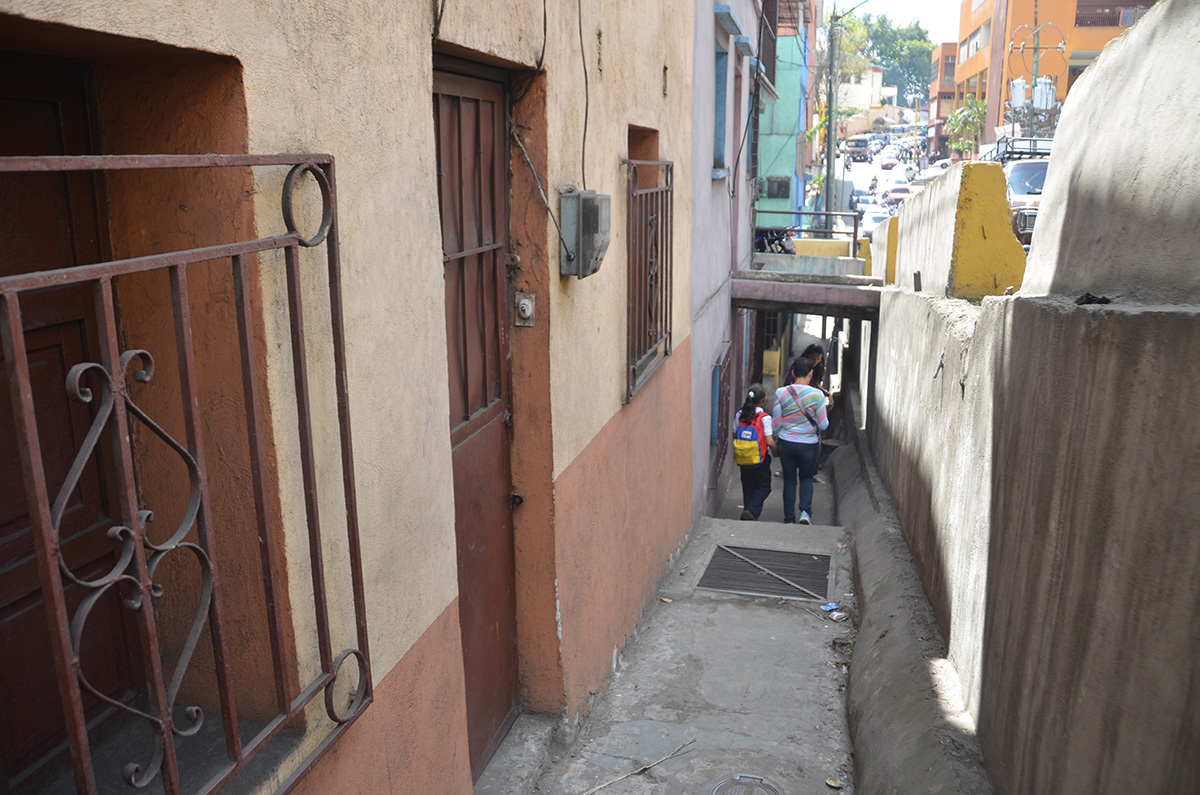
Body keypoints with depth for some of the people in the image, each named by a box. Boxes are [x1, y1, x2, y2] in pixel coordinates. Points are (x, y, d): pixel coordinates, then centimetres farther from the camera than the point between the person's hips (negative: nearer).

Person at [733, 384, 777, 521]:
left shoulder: (740, 415, -4)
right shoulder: (764, 418, -17)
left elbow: (734, 435, 4)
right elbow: (770, 442, -19)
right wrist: (776, 452, 0)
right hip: (760, 459, -4)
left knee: (748, 486, 18)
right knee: (764, 486, 10)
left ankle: (748, 509, 19)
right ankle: (752, 511, -8)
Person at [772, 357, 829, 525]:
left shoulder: (781, 393, -8)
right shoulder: (817, 395, -13)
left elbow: (775, 423, -3)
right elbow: (823, 425, -9)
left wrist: (775, 442, 11)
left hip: (786, 443, 1)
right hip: (809, 445, -1)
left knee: (789, 480, 14)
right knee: (806, 478, 20)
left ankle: (789, 519, 17)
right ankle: (805, 511, 0)